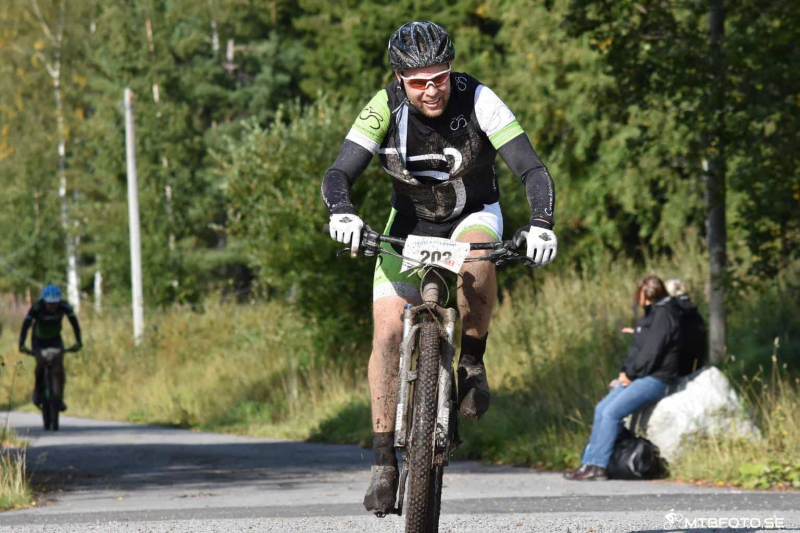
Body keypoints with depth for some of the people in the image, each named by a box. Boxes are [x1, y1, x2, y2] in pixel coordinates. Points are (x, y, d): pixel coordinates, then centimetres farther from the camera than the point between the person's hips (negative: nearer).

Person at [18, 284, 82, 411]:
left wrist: (78, 342, -32)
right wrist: (21, 344, -39)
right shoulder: (37, 307, -30)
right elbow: (26, 324, -30)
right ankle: (38, 390, 0)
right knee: (41, 363, -25)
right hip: (39, 340, -2)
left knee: (59, 365, -17)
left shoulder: (64, 306, -24)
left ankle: (60, 398, -5)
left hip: (55, 339, 2)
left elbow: (74, 322, -21)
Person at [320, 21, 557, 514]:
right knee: (388, 332, -15)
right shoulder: (385, 108, -22)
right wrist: (343, 213, -47)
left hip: (474, 216, -1)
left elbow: (534, 170, -29)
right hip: (411, 221, 1)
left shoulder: (477, 100, -26)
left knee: (476, 263, -38)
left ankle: (472, 362, -13)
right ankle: (385, 459, -6)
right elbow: (339, 174, -25)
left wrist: (540, 224, -47)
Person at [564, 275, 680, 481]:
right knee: (602, 409, 3)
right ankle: (589, 462, 0)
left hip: (654, 379, -10)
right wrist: (625, 371, 5)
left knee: (612, 412, -20)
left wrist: (631, 373, -12)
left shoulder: (663, 315, -12)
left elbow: (651, 352, -19)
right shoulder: (651, 315, 20)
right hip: (638, 378, 10)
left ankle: (598, 466, -20)